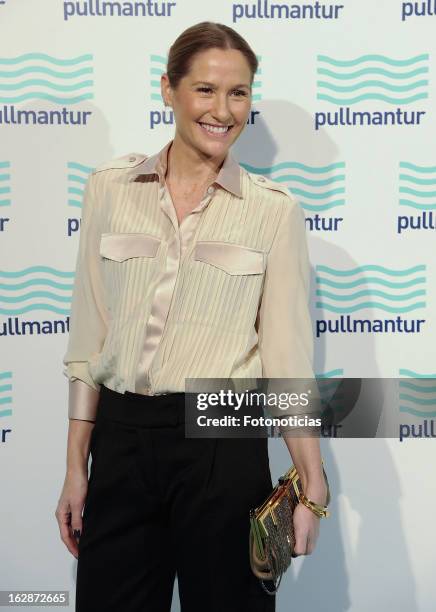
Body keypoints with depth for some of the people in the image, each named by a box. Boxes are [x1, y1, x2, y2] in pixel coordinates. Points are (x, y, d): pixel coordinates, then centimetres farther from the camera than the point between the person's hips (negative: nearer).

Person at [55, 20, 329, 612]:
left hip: (223, 444, -2)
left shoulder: (274, 208, -2)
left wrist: (313, 484, -4)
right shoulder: (110, 187, 2)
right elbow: (89, 336, 5)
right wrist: (76, 466, 5)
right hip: (121, 438, 2)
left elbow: (287, 351, -1)